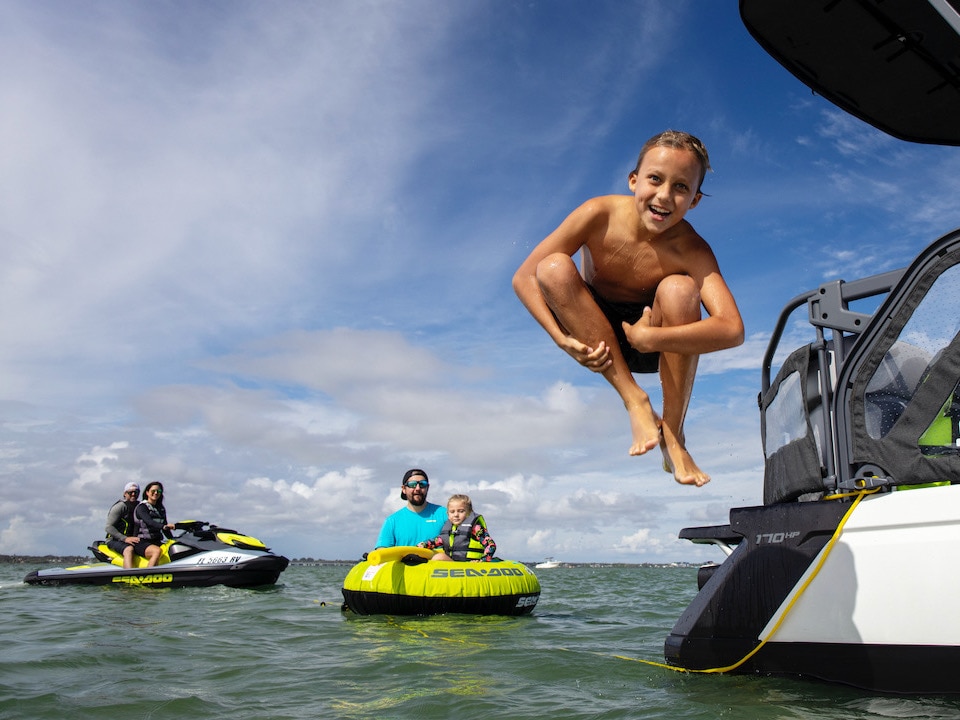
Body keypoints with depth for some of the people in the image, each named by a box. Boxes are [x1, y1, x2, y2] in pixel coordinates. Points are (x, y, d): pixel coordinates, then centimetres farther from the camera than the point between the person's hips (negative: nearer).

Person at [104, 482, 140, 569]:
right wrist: (125, 538, -22)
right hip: (115, 540, -7)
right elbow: (109, 527, -13)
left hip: (132, 539, 7)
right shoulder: (120, 506, -7)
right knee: (129, 549, -36)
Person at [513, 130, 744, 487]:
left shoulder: (690, 249, -23)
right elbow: (524, 276, -19)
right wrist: (564, 339, -30)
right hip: (593, 331, 1)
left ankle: (673, 434, -17)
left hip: (653, 346, -1)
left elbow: (732, 330, -36)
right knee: (554, 267, -27)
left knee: (679, 288, -32)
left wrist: (649, 338, -41)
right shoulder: (600, 215, -22)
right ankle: (635, 400, -24)